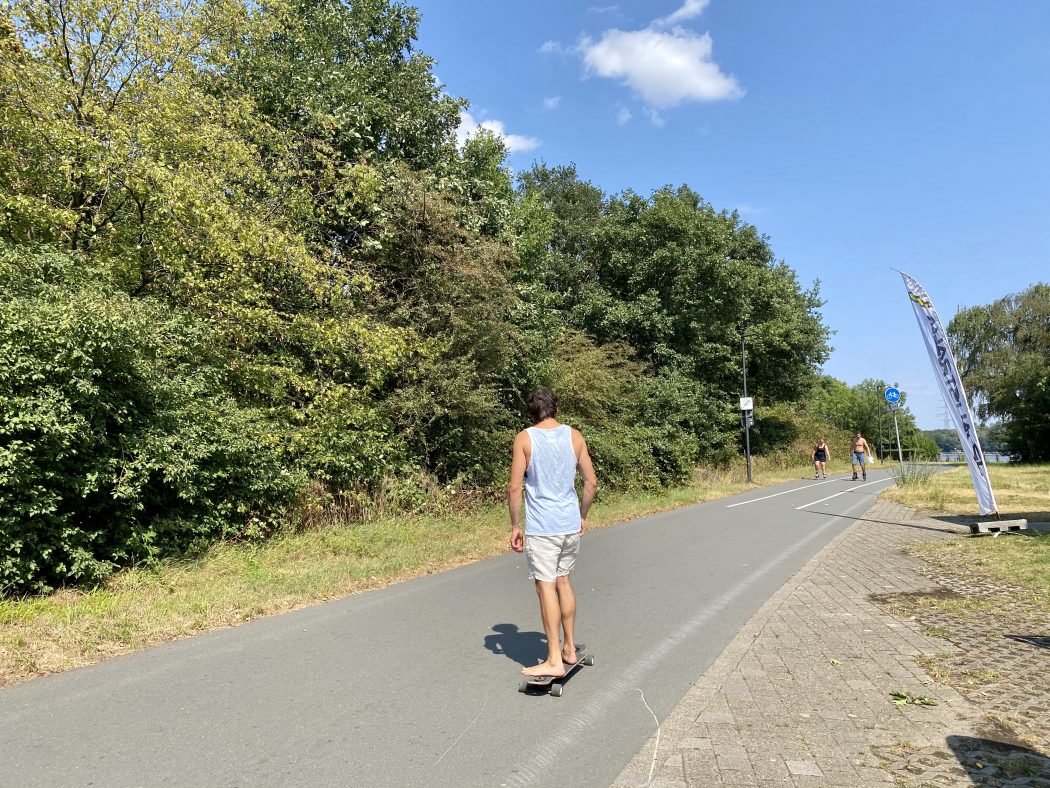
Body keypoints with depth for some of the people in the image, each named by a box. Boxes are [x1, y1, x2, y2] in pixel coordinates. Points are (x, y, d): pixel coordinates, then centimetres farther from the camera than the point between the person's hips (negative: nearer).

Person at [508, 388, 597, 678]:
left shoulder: (524, 438, -7)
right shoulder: (574, 436, 3)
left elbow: (514, 487, -11)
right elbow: (591, 482, 5)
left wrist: (515, 526, -2)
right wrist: (582, 516, 17)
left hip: (541, 527, -5)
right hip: (571, 525, 5)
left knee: (546, 587, 1)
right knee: (563, 581, 18)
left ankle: (554, 660, 6)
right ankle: (569, 648, 28)